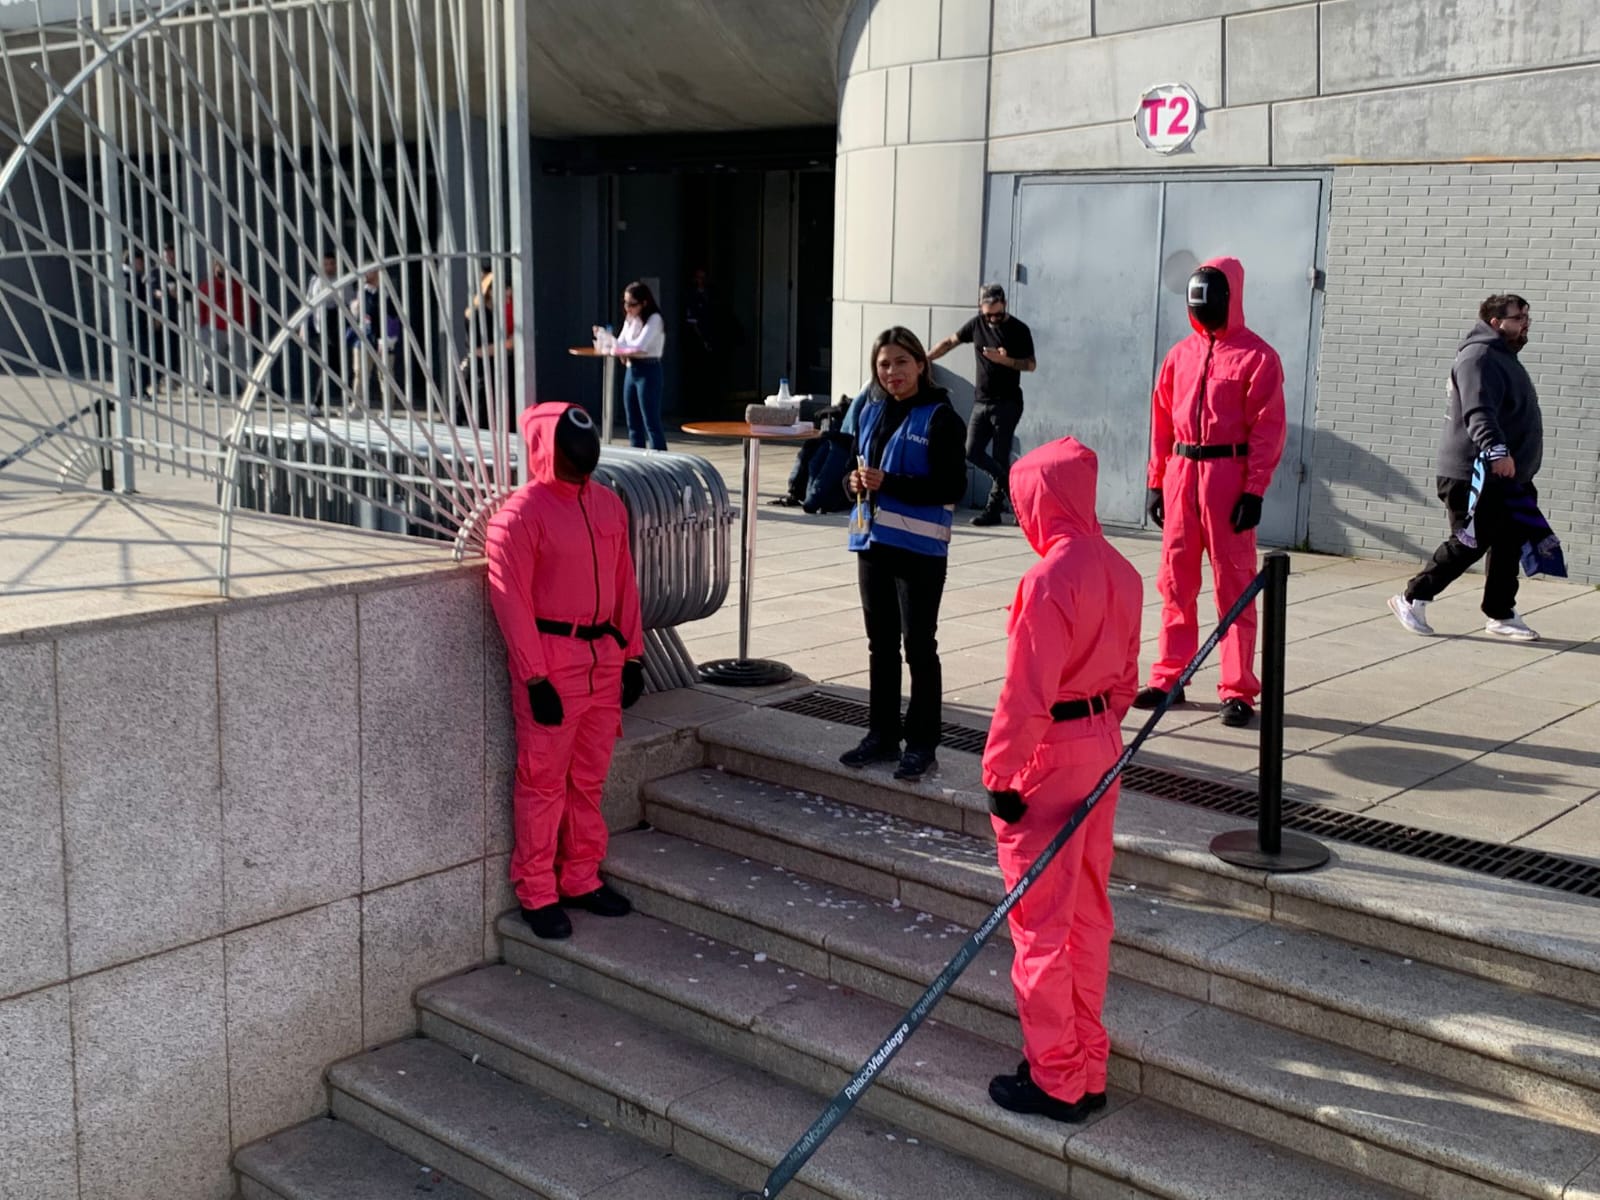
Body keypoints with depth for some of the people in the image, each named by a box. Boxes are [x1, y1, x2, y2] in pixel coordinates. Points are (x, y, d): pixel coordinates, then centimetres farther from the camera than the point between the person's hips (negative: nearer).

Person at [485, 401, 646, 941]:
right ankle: (537, 894, 15)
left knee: (590, 779, 15)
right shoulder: (520, 514, -13)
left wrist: (632, 654, 11)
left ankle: (582, 879, 28)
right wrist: (534, 679, -17)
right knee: (544, 783, 3)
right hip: (551, 663, -6)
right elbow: (511, 600, -15)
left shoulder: (608, 504, 8)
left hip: (604, 658, 7)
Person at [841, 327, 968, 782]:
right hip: (873, 541, 6)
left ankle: (921, 743, 9)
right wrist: (855, 482, -4)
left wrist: (889, 483, -21)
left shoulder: (939, 418, -9)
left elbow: (953, 486, -15)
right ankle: (881, 735, 24)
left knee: (919, 645, 1)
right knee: (880, 643, 13)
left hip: (919, 548, -6)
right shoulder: (870, 412, 10)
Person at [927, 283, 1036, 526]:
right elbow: (949, 343, 18)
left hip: (1007, 403, -5)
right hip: (981, 401, 5)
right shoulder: (976, 324, 6)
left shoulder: (1019, 330, -6)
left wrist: (1005, 360, -20)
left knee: (1000, 457, -6)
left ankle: (993, 509, 1)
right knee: (973, 452, -3)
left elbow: (1031, 364, -3)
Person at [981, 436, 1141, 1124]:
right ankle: (1087, 1070, 28)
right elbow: (1125, 677, 12)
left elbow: (1026, 693, -22)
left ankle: (1055, 1082, 13)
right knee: (1089, 913, 17)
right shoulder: (1121, 572, 4)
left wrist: (999, 774, -14)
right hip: (1104, 744, 9)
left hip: (1050, 756, -8)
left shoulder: (1049, 579, -22)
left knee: (1040, 924, 3)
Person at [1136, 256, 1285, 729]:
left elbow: (1268, 429, -8)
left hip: (1227, 474, -5)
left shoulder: (1256, 356, -5)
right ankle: (1169, 677, 21)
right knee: (1175, 581, 10)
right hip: (1181, 473, 5)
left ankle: (1238, 691, 6)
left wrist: (1255, 489, -13)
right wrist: (1156, 481, 10)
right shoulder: (1180, 354, 12)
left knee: (1233, 584, 0)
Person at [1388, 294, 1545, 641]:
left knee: (1508, 545, 10)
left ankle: (1501, 615, 19)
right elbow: (1479, 411, -29)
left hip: (1505, 477, 10)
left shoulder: (1505, 358, 21)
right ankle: (1412, 599, 5)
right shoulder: (1480, 357, -14)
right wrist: (1496, 450, -42)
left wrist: (1523, 476, 31)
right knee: (1469, 545, -7)